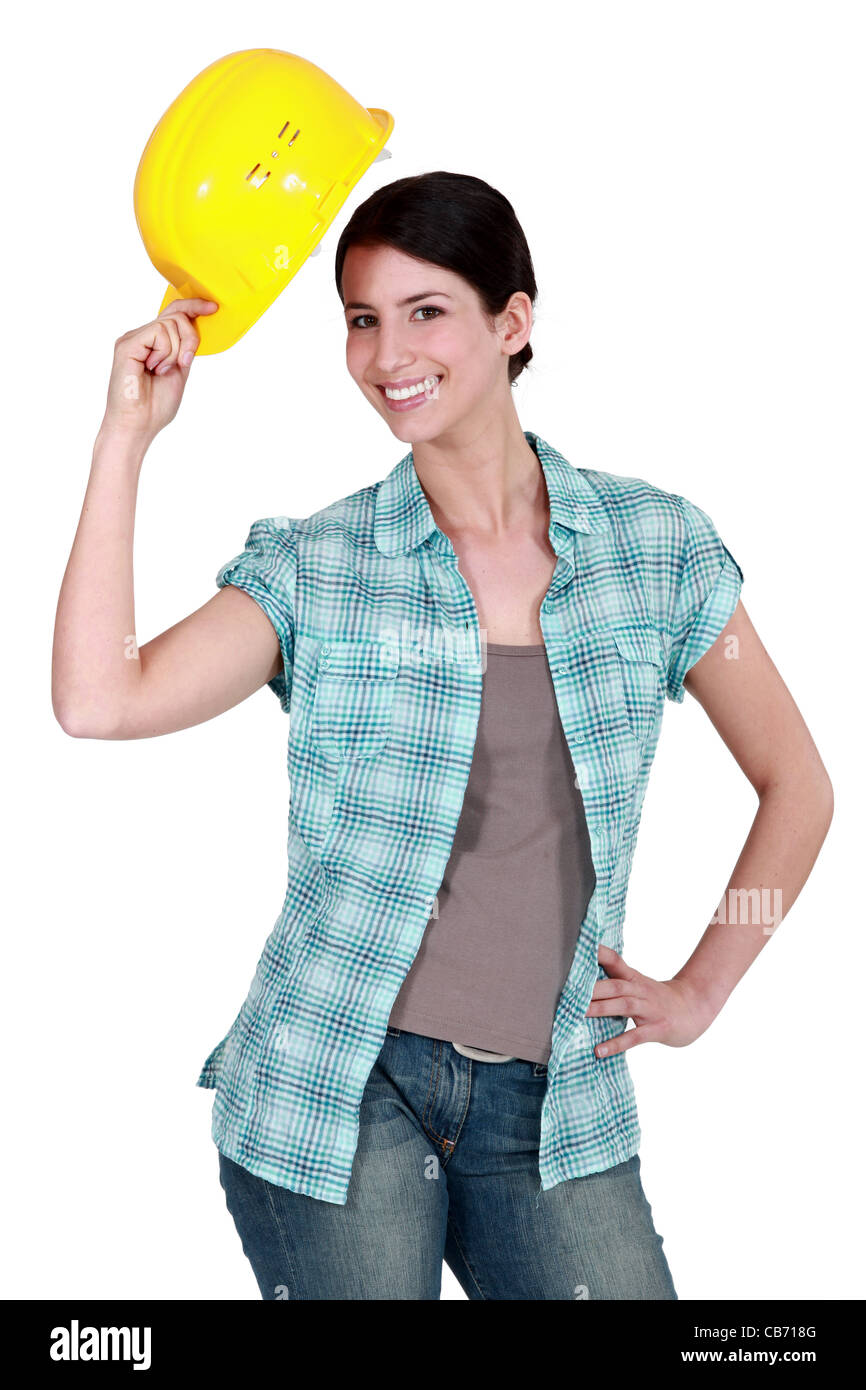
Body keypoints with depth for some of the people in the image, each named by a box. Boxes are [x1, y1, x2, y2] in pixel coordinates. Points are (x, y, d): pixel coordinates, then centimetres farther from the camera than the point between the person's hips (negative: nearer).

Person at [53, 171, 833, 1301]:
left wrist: (701, 990, 7)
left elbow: (796, 786, 12)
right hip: (338, 1088, -1)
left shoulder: (656, 545, 2)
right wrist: (127, 436, -13)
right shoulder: (314, 567, -1)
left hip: (552, 1102, 1)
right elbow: (98, 702, -17)